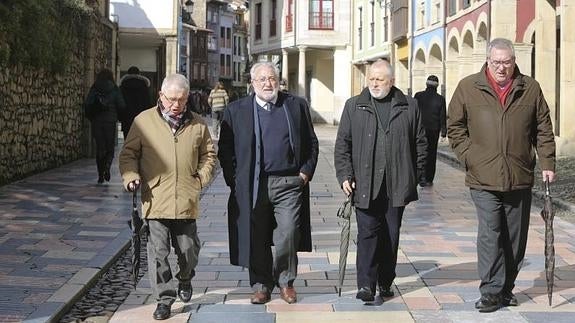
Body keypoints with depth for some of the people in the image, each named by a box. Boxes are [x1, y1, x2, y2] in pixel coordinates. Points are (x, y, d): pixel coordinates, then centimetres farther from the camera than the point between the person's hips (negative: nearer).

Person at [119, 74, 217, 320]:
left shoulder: (197, 124, 8)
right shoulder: (144, 121, 2)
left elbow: (208, 154, 18)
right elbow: (128, 153, 7)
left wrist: (201, 179, 4)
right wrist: (131, 176, -8)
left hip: (186, 202, 2)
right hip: (155, 201, -2)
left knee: (188, 249, 10)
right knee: (158, 251, -2)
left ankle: (185, 279, 40)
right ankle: (164, 298, 9)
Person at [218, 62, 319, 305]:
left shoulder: (297, 105, 9)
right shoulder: (236, 110, 7)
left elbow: (311, 143, 13)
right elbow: (225, 149, 7)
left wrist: (306, 171, 3)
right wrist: (233, 179, -1)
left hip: (289, 183, 0)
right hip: (253, 185, 0)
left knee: (288, 234, -6)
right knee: (257, 239, 5)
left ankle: (285, 281, 13)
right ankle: (261, 285, 19)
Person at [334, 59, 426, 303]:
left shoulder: (409, 107, 8)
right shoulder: (354, 106, 7)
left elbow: (420, 143, 11)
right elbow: (342, 144, 6)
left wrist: (415, 175, 6)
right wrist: (345, 175, -3)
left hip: (397, 186, 1)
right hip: (365, 184, -1)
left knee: (391, 235, 9)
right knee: (367, 233, -6)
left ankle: (385, 282, 21)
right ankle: (366, 285, -3)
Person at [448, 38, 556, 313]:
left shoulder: (530, 89, 5)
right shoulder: (468, 88, 1)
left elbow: (543, 130, 9)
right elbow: (455, 127, 5)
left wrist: (547, 163, 1)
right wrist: (470, 157, -5)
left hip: (520, 178, 3)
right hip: (484, 178, -2)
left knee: (515, 238, 10)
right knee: (490, 235, -9)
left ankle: (506, 288, 24)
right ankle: (492, 291, -2)